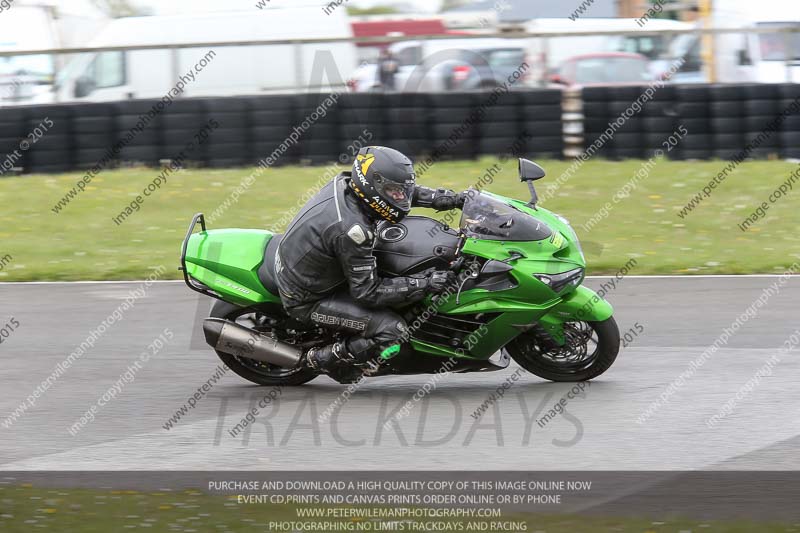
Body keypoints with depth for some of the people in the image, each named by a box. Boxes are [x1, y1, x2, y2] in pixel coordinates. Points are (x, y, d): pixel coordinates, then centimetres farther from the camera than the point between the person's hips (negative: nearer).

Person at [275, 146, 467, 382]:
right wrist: (423, 285, -27)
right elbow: (367, 292, -27)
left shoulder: (345, 183, -10)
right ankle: (324, 359, 0)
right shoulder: (351, 229, -34)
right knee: (392, 331, -19)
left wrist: (446, 198, 1)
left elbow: (402, 191, 10)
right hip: (307, 300, -9)